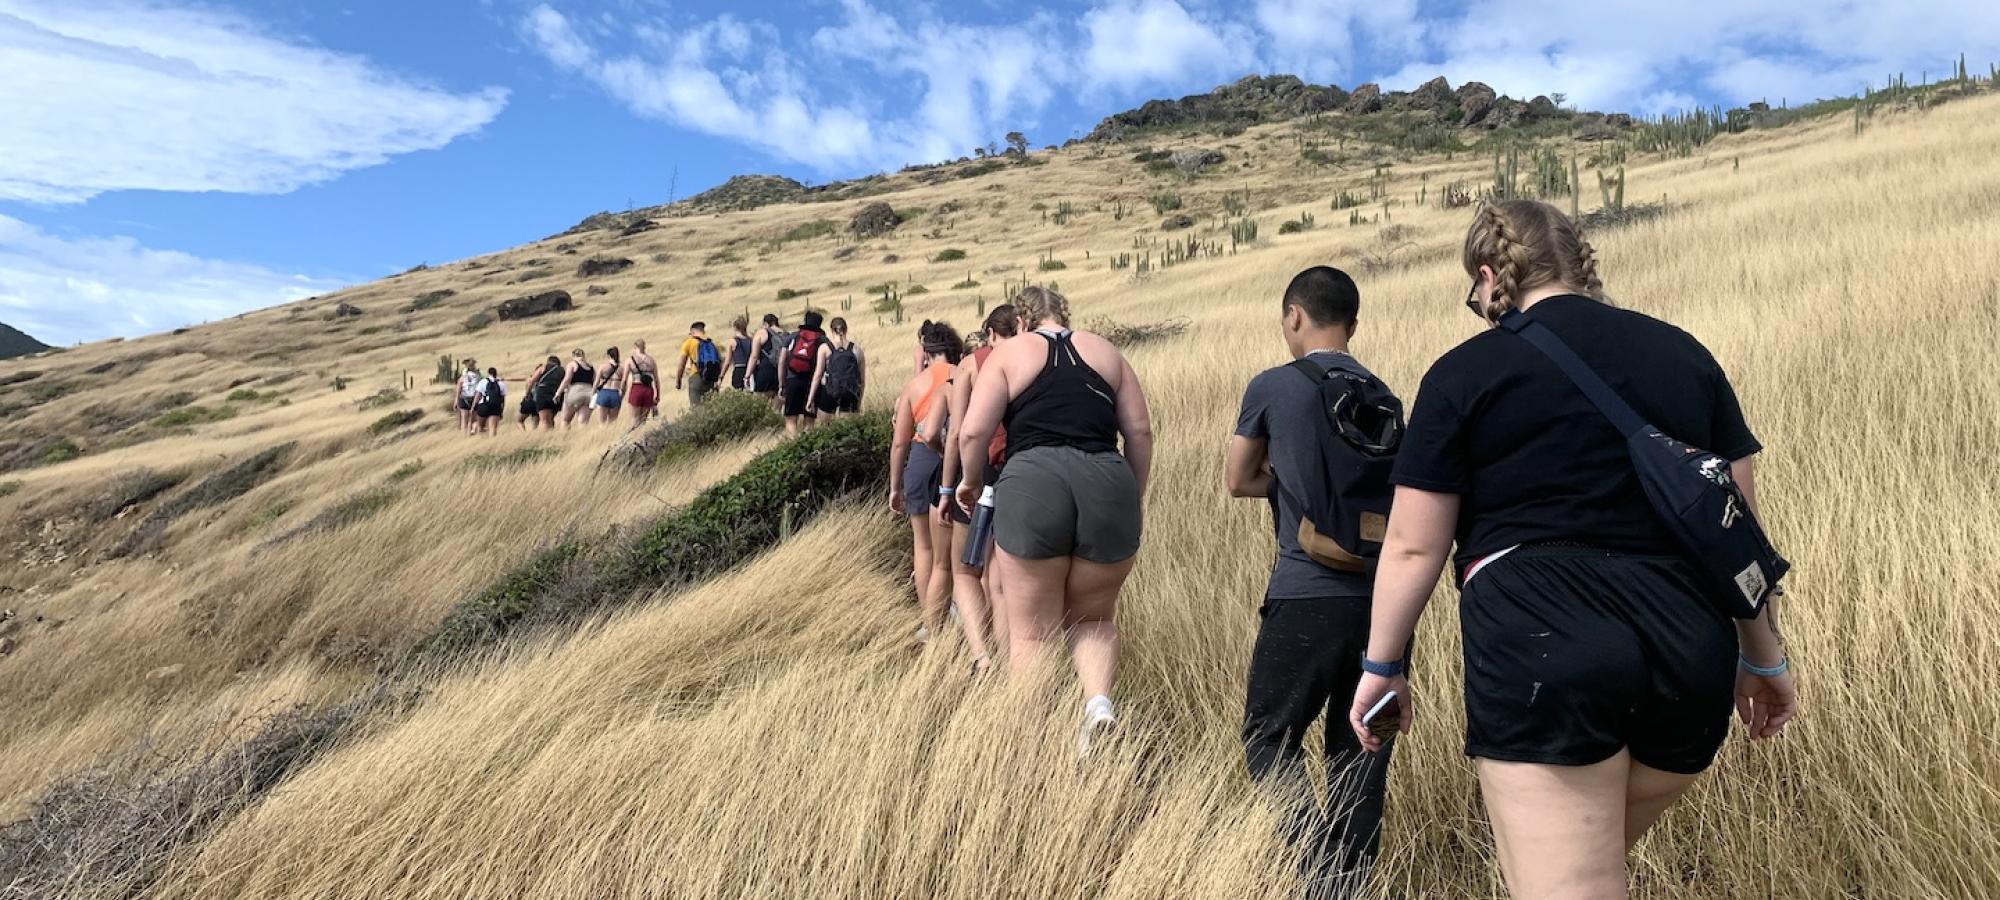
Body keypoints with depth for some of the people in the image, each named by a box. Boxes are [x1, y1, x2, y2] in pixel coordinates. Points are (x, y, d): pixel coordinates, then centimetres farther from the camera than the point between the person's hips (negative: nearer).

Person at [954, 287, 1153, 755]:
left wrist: (970, 480, 18)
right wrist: (1135, 497, 22)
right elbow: (1140, 431, 12)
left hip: (1033, 485, -2)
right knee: (1093, 617, 21)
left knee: (1032, 632, 10)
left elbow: (973, 432, 0)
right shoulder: (1105, 351, 18)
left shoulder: (1008, 353, 11)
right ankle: (1099, 699, -4)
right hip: (1108, 484, 3)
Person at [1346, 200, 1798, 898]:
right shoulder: (1684, 355, 15)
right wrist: (1763, 656, 29)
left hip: (1541, 649, -6)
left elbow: (1412, 546, 0)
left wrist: (1381, 665, 12)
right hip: (1689, 651, 6)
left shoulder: (1466, 372, 0)